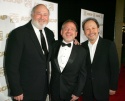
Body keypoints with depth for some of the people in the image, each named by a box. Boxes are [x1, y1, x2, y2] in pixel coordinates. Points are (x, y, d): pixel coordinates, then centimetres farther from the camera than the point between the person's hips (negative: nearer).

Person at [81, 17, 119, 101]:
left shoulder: (109, 45, -11)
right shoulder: (82, 46, -1)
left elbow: (115, 67, -8)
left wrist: (113, 87, -6)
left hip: (103, 88, -2)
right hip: (86, 88, 3)